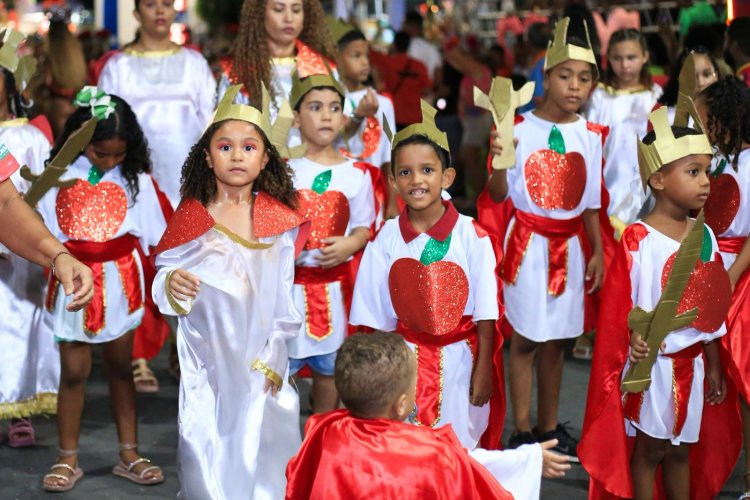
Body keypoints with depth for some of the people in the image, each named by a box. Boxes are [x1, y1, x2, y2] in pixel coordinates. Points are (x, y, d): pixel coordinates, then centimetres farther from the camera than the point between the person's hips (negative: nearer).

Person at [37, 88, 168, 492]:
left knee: (120, 367, 12)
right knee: (73, 370, 5)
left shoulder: (134, 179, -3)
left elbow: (153, 235, 1)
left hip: (120, 282, 1)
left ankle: (129, 454, 21)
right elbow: (43, 232, -2)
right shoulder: (59, 175, -5)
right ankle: (67, 459, 16)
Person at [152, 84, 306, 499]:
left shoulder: (278, 218, 0)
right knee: (207, 445, 0)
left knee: (262, 441, 3)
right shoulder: (192, 215, -2)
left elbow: (284, 295, 3)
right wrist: (171, 283, -20)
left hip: (261, 355, 1)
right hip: (207, 357, -1)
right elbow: (164, 269, 4)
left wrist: (273, 357, -1)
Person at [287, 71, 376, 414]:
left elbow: (364, 227, 7)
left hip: (335, 282, 2)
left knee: (330, 366, 13)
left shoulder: (356, 174, 2)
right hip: (287, 281, -2)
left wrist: (347, 246, -14)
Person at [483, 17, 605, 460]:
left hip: (570, 245, 3)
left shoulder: (591, 136, 2)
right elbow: (499, 195, -7)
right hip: (528, 242, -3)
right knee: (525, 338, 2)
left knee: (556, 339, 11)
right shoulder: (521, 129, -9)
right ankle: (521, 430, 12)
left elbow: (591, 202, 10)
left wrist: (598, 252, 8)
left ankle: (549, 425, 22)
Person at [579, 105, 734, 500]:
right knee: (649, 449, 8)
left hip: (692, 362, 5)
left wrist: (714, 368, 13)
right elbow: (620, 307, -13)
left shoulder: (704, 236, 3)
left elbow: (711, 311, 9)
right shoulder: (638, 240, -16)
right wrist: (635, 342, -28)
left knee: (682, 450, 16)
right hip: (653, 361, -5)